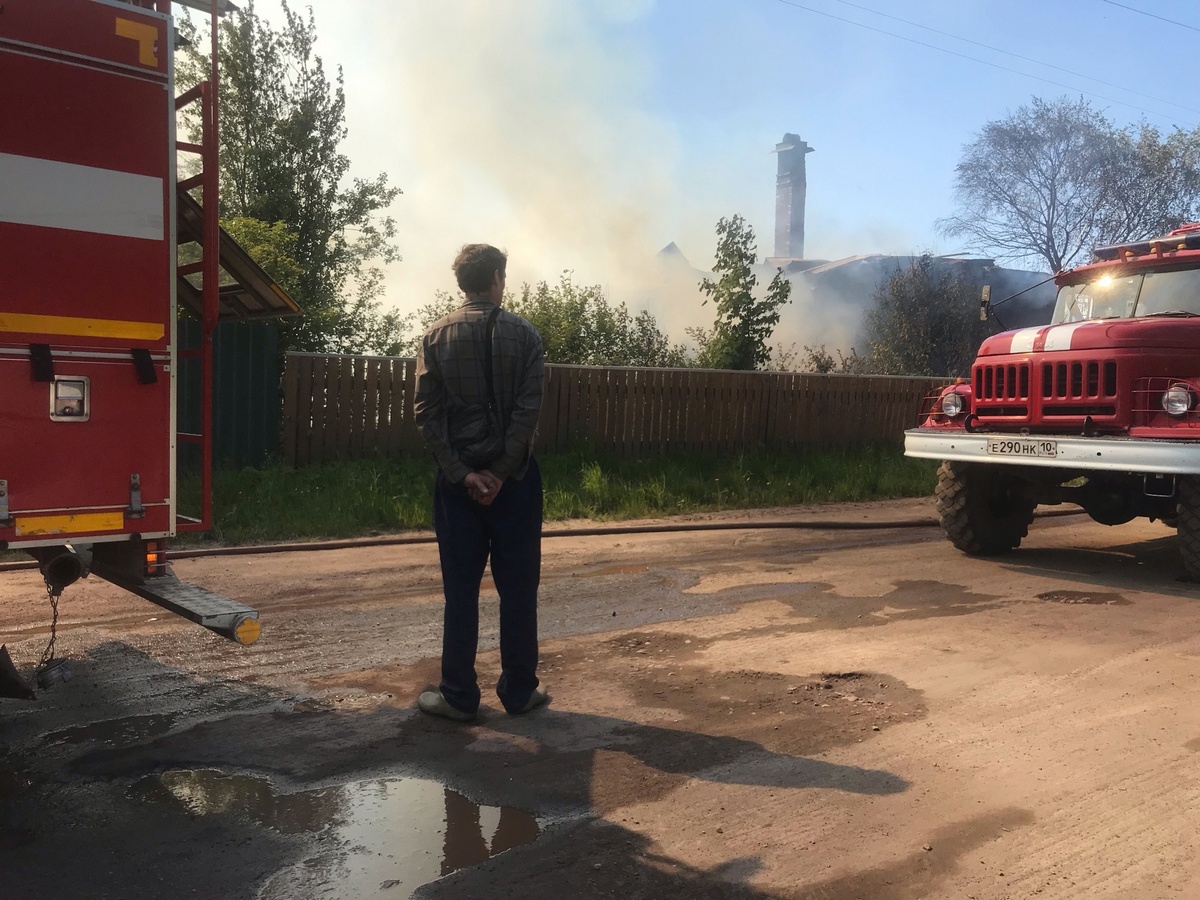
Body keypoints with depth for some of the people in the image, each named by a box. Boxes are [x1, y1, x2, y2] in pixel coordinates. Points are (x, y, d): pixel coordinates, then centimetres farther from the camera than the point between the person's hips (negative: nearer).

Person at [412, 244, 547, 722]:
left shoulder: (437, 337, 2)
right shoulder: (524, 334, -2)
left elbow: (426, 413, -6)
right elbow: (528, 410, -11)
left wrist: (462, 473, -7)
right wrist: (502, 472, -10)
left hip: (458, 478, 1)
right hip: (514, 476, -1)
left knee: (461, 590, 7)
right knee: (518, 587, 8)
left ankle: (458, 695, 12)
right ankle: (519, 690, 16)